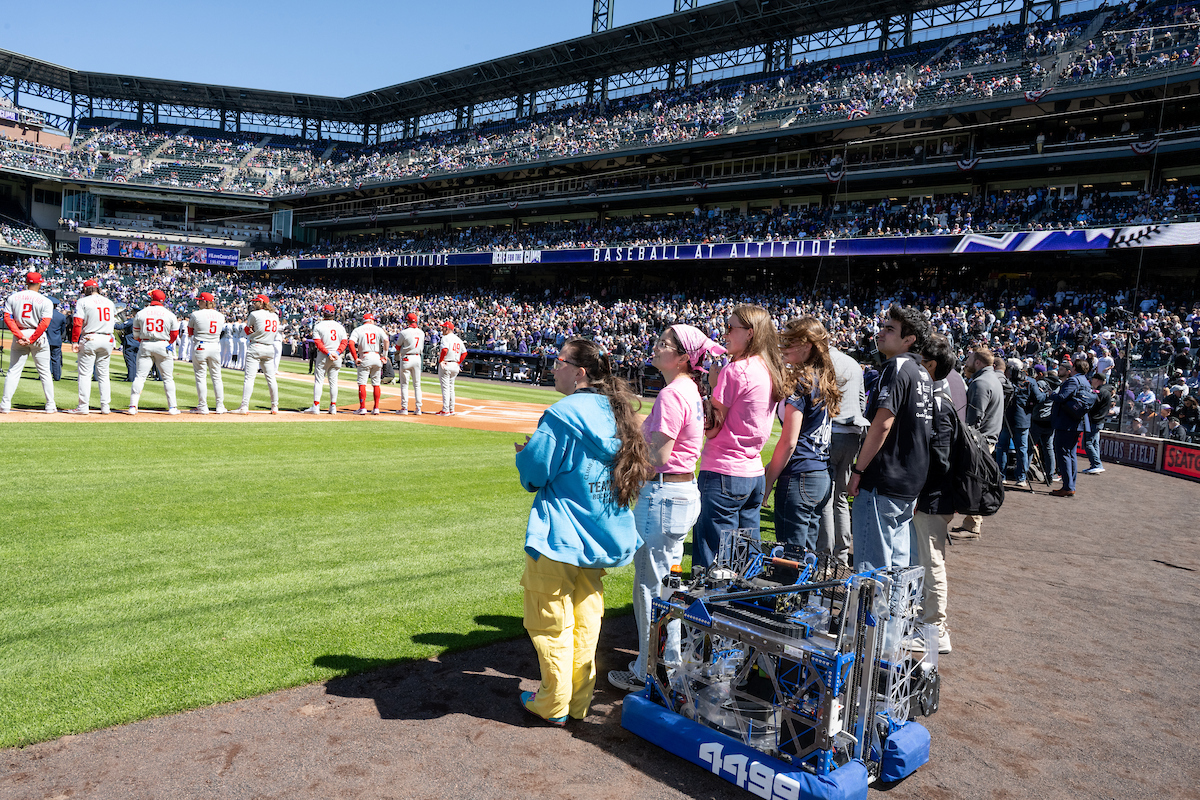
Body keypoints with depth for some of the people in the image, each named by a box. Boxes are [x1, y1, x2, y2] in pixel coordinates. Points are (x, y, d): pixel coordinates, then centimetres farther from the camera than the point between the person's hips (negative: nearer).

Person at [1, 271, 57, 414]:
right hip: (38, 338, -2)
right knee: (44, 373, 5)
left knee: (13, 371, 8)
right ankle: (50, 406, 6)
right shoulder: (46, 301, -5)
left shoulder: (13, 297, 4)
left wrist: (20, 336, -10)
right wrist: (32, 339, -12)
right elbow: (45, 323, -14)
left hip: (19, 337, 2)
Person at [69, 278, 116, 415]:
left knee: (85, 373, 0)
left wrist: (75, 341, -6)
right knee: (103, 374, 10)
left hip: (90, 339, -4)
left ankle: (83, 406, -1)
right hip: (108, 340, 4)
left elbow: (78, 323, -10)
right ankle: (105, 406, 8)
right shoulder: (109, 302, 14)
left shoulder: (83, 301, -2)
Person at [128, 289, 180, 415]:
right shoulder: (169, 314, 1)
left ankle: (133, 406, -2)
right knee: (168, 378, 6)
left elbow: (136, 335, 7)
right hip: (163, 346, -1)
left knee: (140, 376, 3)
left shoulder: (140, 313, 3)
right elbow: (174, 334, 5)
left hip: (144, 345, 1)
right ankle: (172, 407, 4)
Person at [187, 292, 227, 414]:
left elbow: (190, 332, 4)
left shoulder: (195, 314, -7)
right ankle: (220, 406, 11)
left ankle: (203, 407, 3)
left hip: (199, 348, -4)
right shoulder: (220, 316, 5)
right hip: (215, 348, 4)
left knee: (201, 377, 2)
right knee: (217, 377, 10)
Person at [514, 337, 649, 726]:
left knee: (551, 622, 7)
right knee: (585, 620, 17)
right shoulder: (614, 411, 5)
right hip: (601, 535, 8)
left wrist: (524, 454, 7)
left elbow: (535, 472, -17)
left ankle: (554, 704, 17)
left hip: (559, 538, -7)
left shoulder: (563, 414, -18)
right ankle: (580, 700, 27)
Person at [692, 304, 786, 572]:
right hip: (755, 473, 9)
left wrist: (712, 383, -2)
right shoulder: (770, 370, 10)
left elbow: (712, 428, -12)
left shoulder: (735, 370, -15)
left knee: (710, 564, -2)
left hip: (724, 473, -9)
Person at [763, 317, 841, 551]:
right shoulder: (825, 382, 13)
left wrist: (767, 482, -8)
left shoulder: (800, 383, -13)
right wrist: (772, 466, 21)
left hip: (799, 477, -9)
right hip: (824, 477, 9)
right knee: (807, 552, 16)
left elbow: (788, 442, -15)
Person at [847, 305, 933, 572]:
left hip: (882, 482, -9)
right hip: (911, 482, 9)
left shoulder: (896, 368, -13)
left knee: (872, 568, -3)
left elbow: (882, 424, -21)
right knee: (897, 565, 16)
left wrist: (858, 470, -15)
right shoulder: (923, 373, 14)